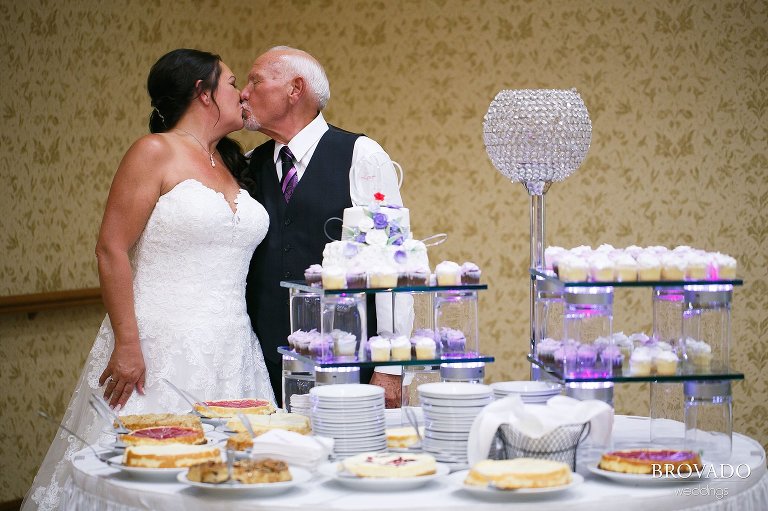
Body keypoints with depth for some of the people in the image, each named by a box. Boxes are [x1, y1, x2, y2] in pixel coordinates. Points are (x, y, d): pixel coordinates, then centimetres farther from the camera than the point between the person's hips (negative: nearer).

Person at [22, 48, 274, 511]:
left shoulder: (232, 164, 15)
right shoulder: (155, 152, -4)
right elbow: (112, 250, -10)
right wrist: (127, 345, -16)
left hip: (231, 349, 6)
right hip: (162, 348, -6)